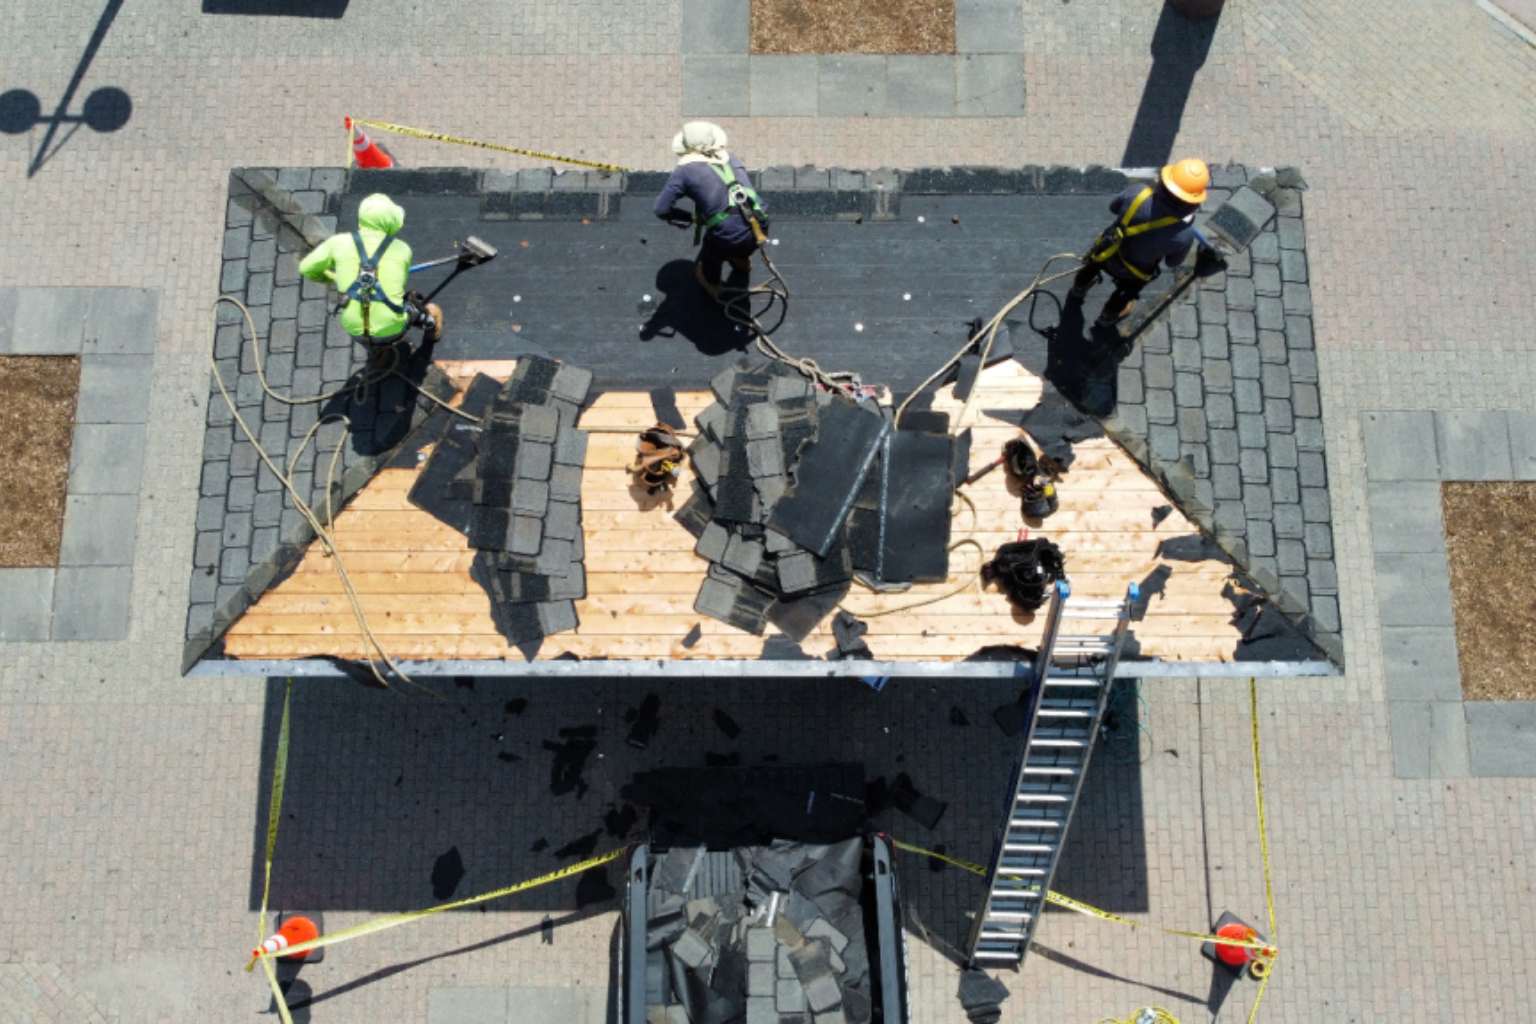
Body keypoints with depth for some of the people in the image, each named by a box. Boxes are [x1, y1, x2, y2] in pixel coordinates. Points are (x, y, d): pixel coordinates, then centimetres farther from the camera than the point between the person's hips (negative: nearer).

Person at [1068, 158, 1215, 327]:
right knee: (1126, 292, 36)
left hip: (1107, 253, 2)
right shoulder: (1184, 235, -36)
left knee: (1091, 268, 38)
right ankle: (1107, 317, 63)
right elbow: (1173, 262, -14)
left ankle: (1078, 292, 69)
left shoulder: (1138, 193, -35)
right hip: (1131, 272, -2)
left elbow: (1114, 207, -10)